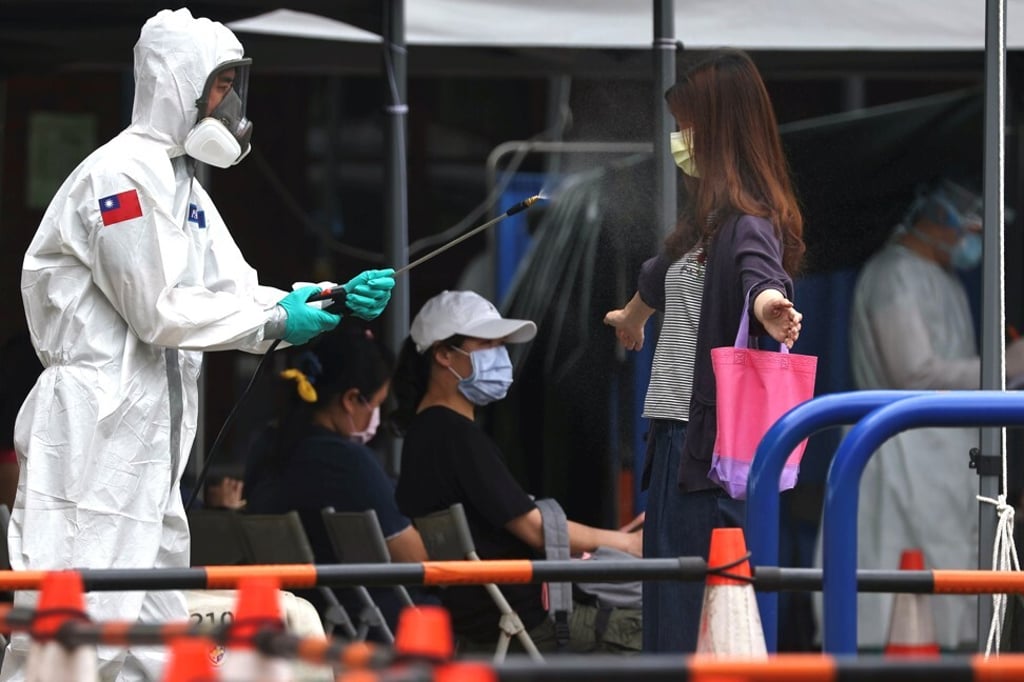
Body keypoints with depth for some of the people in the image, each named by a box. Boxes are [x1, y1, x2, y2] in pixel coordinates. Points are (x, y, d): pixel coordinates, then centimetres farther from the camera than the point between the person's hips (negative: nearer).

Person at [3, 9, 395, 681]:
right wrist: (275, 319, -9)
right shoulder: (124, 173, -12)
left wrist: (336, 300, 3)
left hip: (150, 437, 11)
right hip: (94, 430, -11)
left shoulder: (183, 184, 20)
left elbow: (233, 292, 17)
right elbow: (160, 312, -17)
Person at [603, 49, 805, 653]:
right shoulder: (706, 218, 17)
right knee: (667, 600, 11)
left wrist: (768, 306, -59)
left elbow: (760, 275, -35)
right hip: (678, 428, 10)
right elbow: (665, 276, 38)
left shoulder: (748, 221, -13)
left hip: (715, 438, -10)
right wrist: (631, 317, 58)